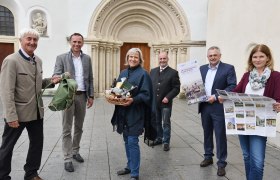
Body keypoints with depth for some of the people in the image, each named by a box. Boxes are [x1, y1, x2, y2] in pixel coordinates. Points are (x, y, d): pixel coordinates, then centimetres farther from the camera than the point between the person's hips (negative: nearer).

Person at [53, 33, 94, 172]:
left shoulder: (87, 58, 9)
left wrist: (91, 96, 6)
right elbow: (56, 76, -6)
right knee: (67, 129, -1)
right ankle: (67, 158, 6)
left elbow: (90, 78, 11)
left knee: (79, 127, 14)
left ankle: (75, 151, 29)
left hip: (82, 96, 4)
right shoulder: (61, 58, -2)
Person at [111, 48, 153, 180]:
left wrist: (133, 100, -26)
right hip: (123, 112, 7)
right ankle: (130, 166, 31)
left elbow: (146, 94, -12)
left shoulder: (143, 74, -7)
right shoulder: (123, 73, 13)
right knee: (127, 141, 15)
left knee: (132, 142, -5)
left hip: (135, 113, -7)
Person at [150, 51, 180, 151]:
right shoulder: (153, 71, 9)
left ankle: (166, 142, 15)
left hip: (166, 103, -4)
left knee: (166, 123, 4)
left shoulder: (173, 72, -5)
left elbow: (176, 88, -8)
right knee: (157, 122, 17)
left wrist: (168, 97, -18)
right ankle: (159, 138, 33)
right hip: (154, 102, 5)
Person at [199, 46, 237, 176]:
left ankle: (221, 163, 13)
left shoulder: (228, 68, -5)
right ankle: (208, 157, 32)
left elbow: (232, 87, -13)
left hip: (219, 107, -5)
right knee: (207, 133, 16)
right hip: (204, 106, 5)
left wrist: (215, 97, -19)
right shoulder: (202, 68, 11)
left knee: (220, 136, 2)